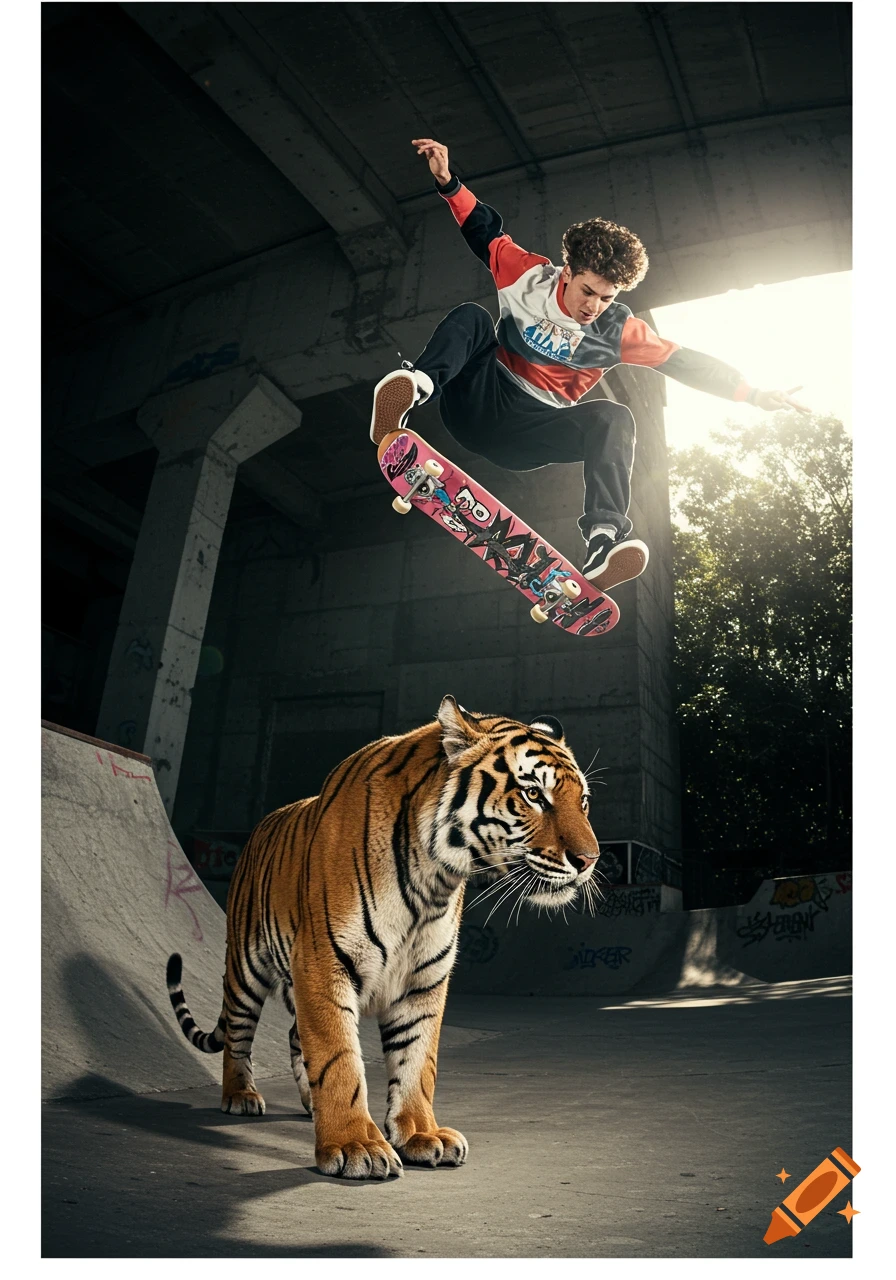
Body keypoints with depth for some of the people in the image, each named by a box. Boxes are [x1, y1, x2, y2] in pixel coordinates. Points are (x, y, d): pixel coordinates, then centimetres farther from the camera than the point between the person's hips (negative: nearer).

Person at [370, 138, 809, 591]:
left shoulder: (618, 330, -1)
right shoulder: (531, 276, -1)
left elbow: (684, 362, -2)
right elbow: (486, 231, 9)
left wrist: (755, 395, -6)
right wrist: (448, 181, -4)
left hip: (528, 437, 1)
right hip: (477, 401, 0)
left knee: (615, 419, -27)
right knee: (471, 317, -24)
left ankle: (605, 538, -43)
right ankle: (415, 385, -49)